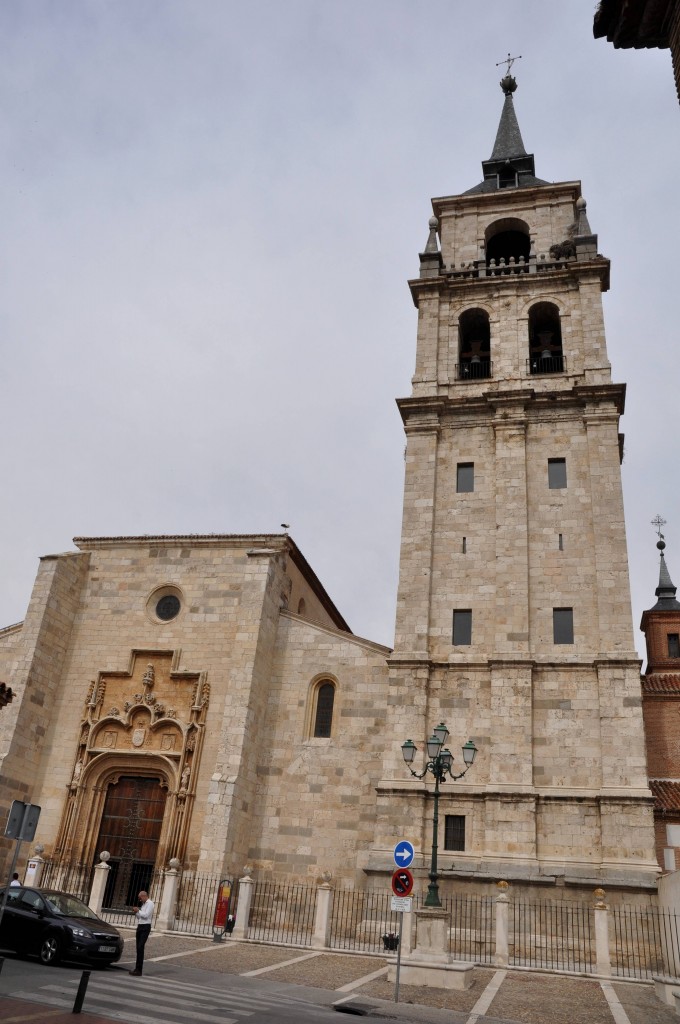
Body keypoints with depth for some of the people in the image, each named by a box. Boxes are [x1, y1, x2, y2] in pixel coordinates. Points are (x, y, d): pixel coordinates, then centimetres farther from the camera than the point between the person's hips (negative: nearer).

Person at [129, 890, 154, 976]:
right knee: (138, 948, 8)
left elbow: (146, 915, -18)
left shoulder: (150, 904, -7)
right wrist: (136, 913, 6)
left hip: (145, 927, -9)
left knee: (140, 947, -13)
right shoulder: (143, 904, 20)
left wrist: (138, 911, -10)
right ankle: (137, 969, 13)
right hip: (140, 926, 9)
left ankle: (139, 970, -12)